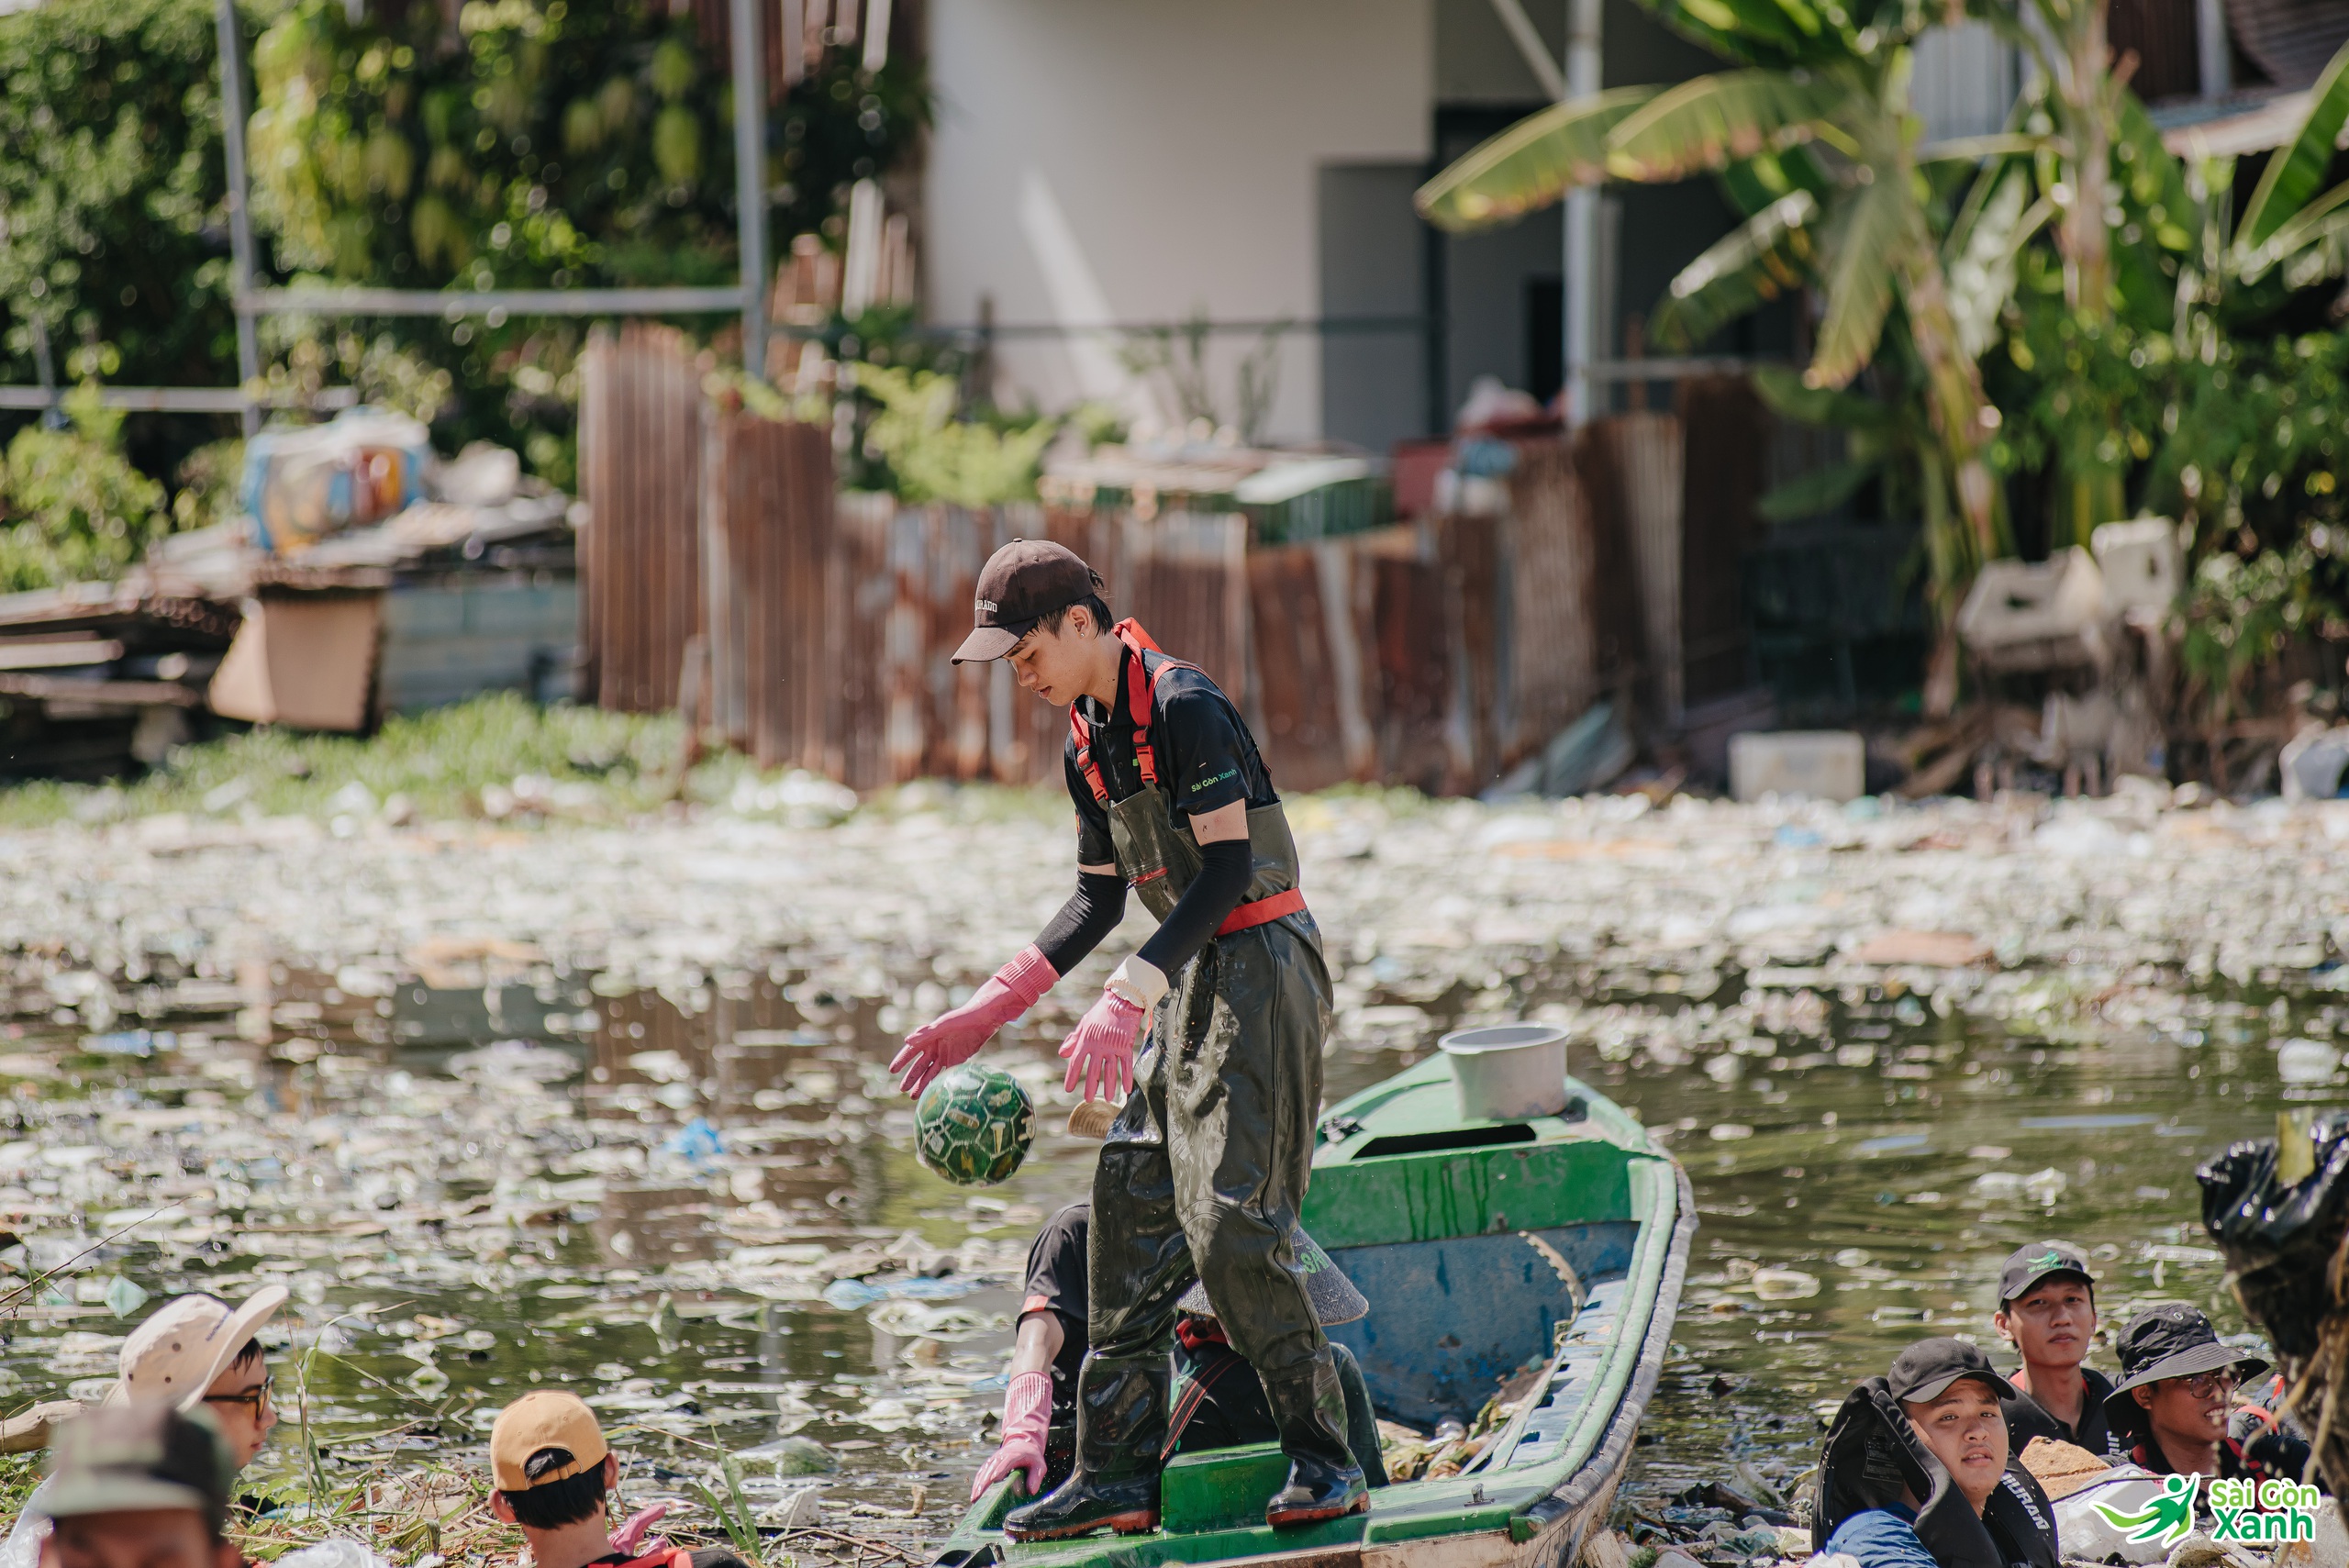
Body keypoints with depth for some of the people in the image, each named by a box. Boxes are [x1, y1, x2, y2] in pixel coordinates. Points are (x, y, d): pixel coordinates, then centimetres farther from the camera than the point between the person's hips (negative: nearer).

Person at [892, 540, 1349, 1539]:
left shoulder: (1185, 708, -16)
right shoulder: (1088, 743, 12)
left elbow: (1228, 868, -22)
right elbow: (1098, 900, 18)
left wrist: (1127, 998, -27)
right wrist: (987, 1012, 12)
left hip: (1259, 969, -10)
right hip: (1190, 984, 10)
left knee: (1232, 1223, -14)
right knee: (1129, 1214, 7)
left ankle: (1324, 1462, -7)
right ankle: (1117, 1475, 11)